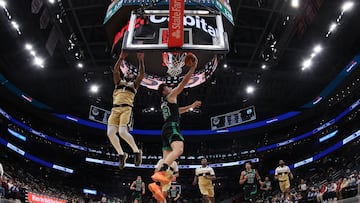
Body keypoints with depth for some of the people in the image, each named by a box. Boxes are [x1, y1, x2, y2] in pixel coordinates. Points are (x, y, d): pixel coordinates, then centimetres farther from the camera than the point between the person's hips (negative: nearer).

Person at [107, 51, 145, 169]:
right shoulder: (119, 82, 27)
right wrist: (121, 58, 3)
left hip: (126, 109, -3)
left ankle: (137, 151, -4)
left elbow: (141, 73, 6)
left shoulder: (134, 84, 20)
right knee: (110, 133, -12)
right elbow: (115, 71, 11)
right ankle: (121, 154, 7)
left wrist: (141, 60, 1)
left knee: (122, 132, -22)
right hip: (115, 109, 4)